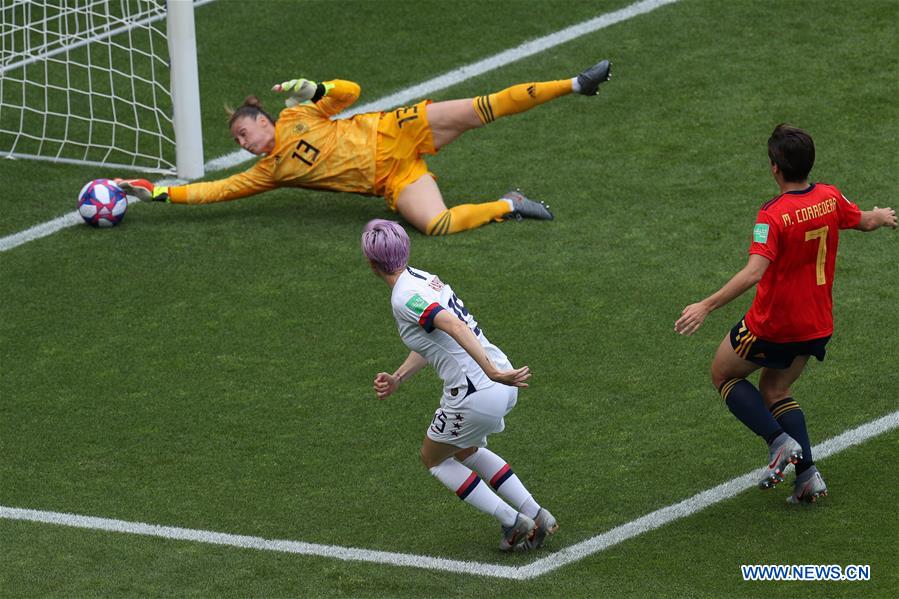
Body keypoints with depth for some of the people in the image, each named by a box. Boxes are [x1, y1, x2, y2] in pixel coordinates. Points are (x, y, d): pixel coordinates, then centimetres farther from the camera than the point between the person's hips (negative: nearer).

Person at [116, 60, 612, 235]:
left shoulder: (296, 118, 5)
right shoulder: (267, 173, 8)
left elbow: (350, 92, 6)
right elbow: (217, 190, 5)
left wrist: (315, 91, -12)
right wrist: (159, 192, 1)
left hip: (394, 135, -1)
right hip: (392, 181, 1)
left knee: (482, 109, -17)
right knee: (436, 223, -29)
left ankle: (574, 85, -10)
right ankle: (507, 206, -8)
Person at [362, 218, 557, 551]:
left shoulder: (405, 298, -17)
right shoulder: (423, 278, 12)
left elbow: (456, 327, -32)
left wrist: (492, 372, -40)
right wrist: (396, 379, 15)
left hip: (475, 394, -9)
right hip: (501, 388, 9)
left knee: (433, 459, 17)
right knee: (466, 452, 32)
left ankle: (514, 523, 11)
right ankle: (536, 515, 24)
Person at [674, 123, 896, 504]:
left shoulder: (774, 216, -26)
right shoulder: (830, 198, -5)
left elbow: (754, 273, -36)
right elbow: (865, 221, 17)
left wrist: (706, 306, -36)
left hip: (772, 325, -7)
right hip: (817, 325, 7)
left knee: (723, 375, 17)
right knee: (775, 391, 23)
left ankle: (780, 441, 0)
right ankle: (808, 474, 11)